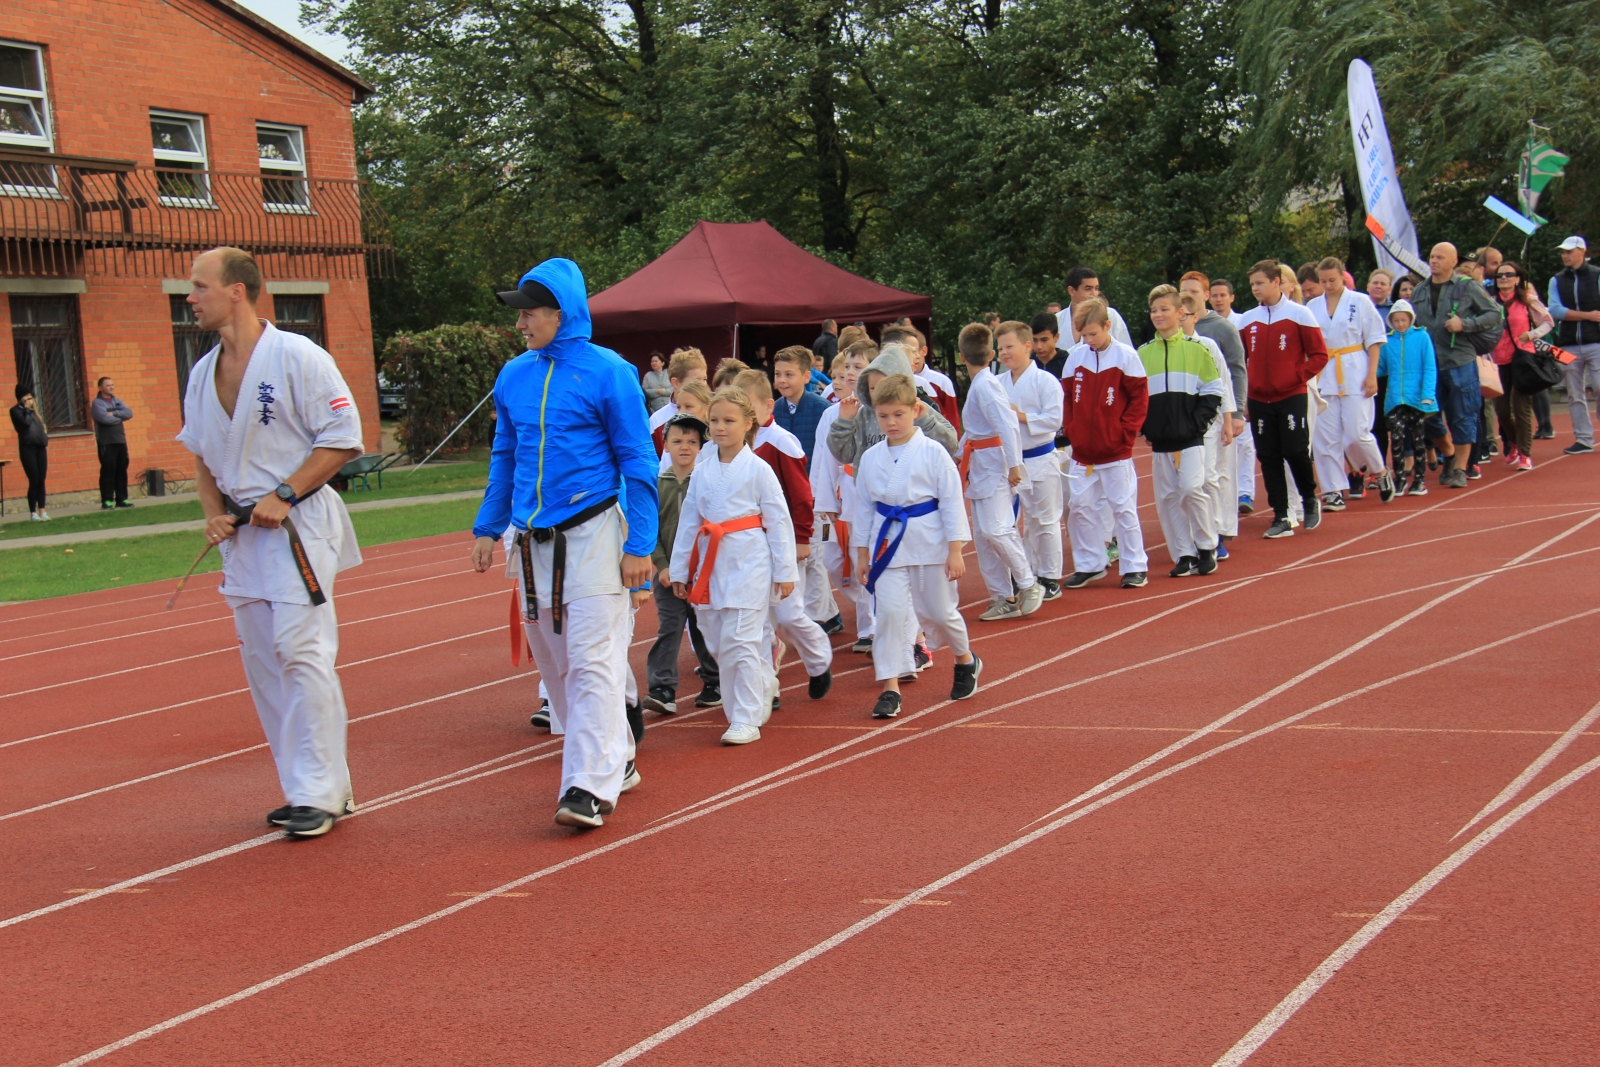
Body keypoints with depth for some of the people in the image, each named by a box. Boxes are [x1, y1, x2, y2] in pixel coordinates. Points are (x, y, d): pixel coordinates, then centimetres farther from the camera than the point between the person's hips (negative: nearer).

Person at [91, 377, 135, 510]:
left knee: (122, 470, 6)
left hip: (120, 440, 6)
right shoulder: (97, 403, -3)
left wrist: (114, 413, -12)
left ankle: (122, 499, 11)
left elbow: (129, 413, 1)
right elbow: (104, 418, -19)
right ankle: (107, 501, -4)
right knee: (108, 471, -7)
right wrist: (120, 417, -4)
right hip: (106, 442, -6)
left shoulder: (117, 401, 16)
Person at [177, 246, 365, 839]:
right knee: (262, 662, 9)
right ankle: (317, 789, 19)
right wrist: (214, 513, 5)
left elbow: (343, 439, -12)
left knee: (302, 653, -11)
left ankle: (319, 795, -3)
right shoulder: (203, 374, 11)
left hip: (298, 527, -8)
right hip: (242, 536, 8)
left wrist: (283, 497, -17)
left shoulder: (297, 357, -11)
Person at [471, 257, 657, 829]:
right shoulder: (514, 376, 8)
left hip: (593, 534, -6)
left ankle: (590, 786, -8)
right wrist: (487, 528, 14)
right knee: (555, 663, 12)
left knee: (593, 662, -9)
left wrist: (639, 546, -11)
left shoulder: (608, 372, -8)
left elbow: (638, 462, -7)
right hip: (534, 540, 6)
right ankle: (616, 760, 27)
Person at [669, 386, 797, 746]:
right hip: (712, 563, 5)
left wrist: (785, 571, -4)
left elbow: (778, 521, -3)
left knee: (739, 642, -9)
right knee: (718, 643, 7)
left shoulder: (758, 470, -5)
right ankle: (762, 687, 28)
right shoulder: (702, 471, 8)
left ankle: (746, 719, -1)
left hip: (749, 561, -5)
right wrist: (680, 570, 12)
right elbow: (688, 521, 13)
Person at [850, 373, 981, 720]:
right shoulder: (871, 458, 2)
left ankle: (966, 661, 37)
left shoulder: (933, 453, -9)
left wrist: (955, 551, -9)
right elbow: (864, 506, 10)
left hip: (929, 543, -3)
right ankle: (890, 688, 0)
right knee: (888, 611, -6)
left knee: (939, 611, 8)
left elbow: (951, 501, -7)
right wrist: (862, 552, 10)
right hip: (888, 544, 3)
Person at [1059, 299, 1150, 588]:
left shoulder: (1126, 356, -8)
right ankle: (1089, 565, 19)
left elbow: (1139, 398, -6)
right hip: (1082, 452, 4)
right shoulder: (1075, 356, 2)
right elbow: (1066, 396, 11)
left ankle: (1135, 567, 10)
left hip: (1116, 452, -4)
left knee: (1123, 508, 1)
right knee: (1080, 507, 7)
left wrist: (1124, 433, -10)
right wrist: (1070, 429, 1)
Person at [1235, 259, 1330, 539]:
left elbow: (1319, 355, -2)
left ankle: (1310, 501, 20)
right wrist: (1245, 384, 2)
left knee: (1295, 451, -7)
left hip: (1291, 397, -3)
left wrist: (1298, 377, -11)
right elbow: (1239, 358, 16)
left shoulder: (1299, 314, -3)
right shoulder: (1246, 320, 7)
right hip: (1259, 400, 3)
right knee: (1268, 458, 3)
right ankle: (1281, 518, 9)